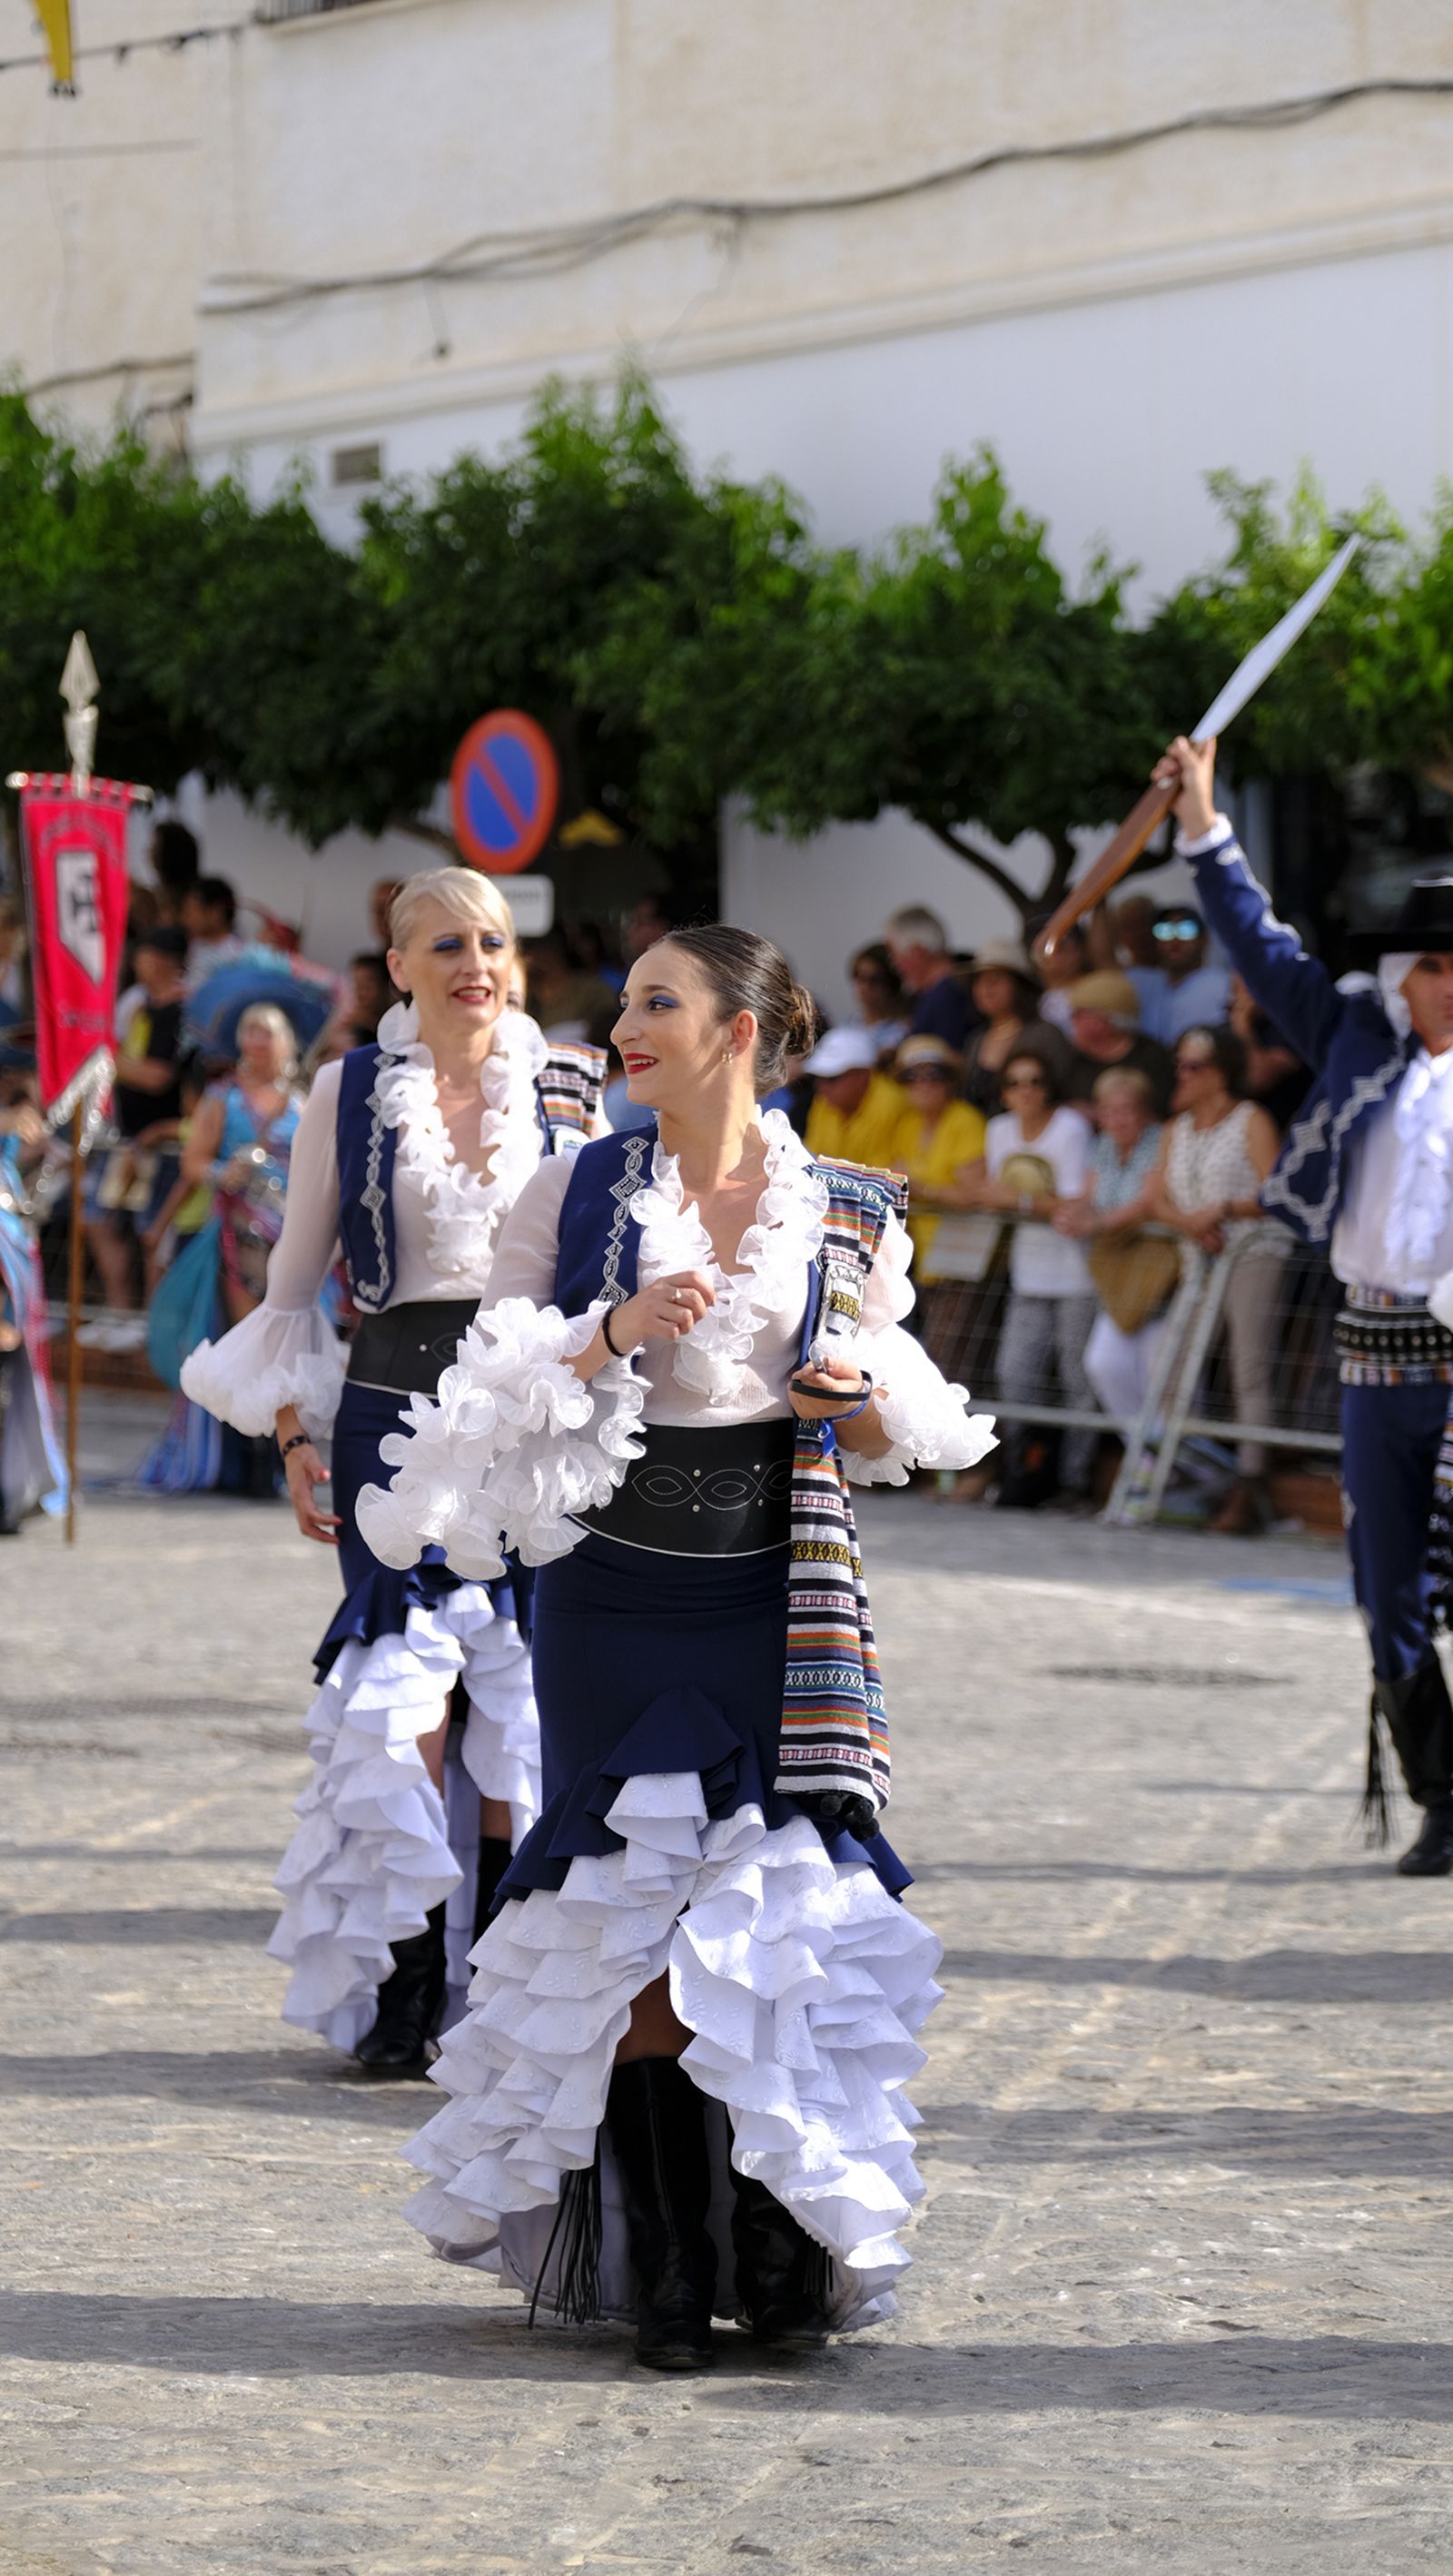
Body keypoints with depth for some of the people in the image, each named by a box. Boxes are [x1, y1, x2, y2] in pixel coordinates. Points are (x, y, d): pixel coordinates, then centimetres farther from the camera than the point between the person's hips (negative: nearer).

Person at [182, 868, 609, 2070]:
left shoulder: (568, 1090, 6)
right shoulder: (351, 1091, 5)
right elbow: (295, 1283, 9)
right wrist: (295, 1435, 3)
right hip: (396, 1407, -1)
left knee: (522, 1692, -2)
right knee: (404, 1689, -8)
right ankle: (406, 1992, 0)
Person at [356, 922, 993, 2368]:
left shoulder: (843, 1216, 4)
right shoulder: (576, 1196, 4)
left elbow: (897, 1434, 14)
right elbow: (485, 1393, 2)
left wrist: (862, 1397, -9)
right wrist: (615, 1333, -13)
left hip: (779, 1600, 0)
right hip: (617, 1597, 0)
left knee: (781, 1917, -4)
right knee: (627, 1924, -1)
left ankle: (786, 2252, 7)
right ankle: (665, 2266, 8)